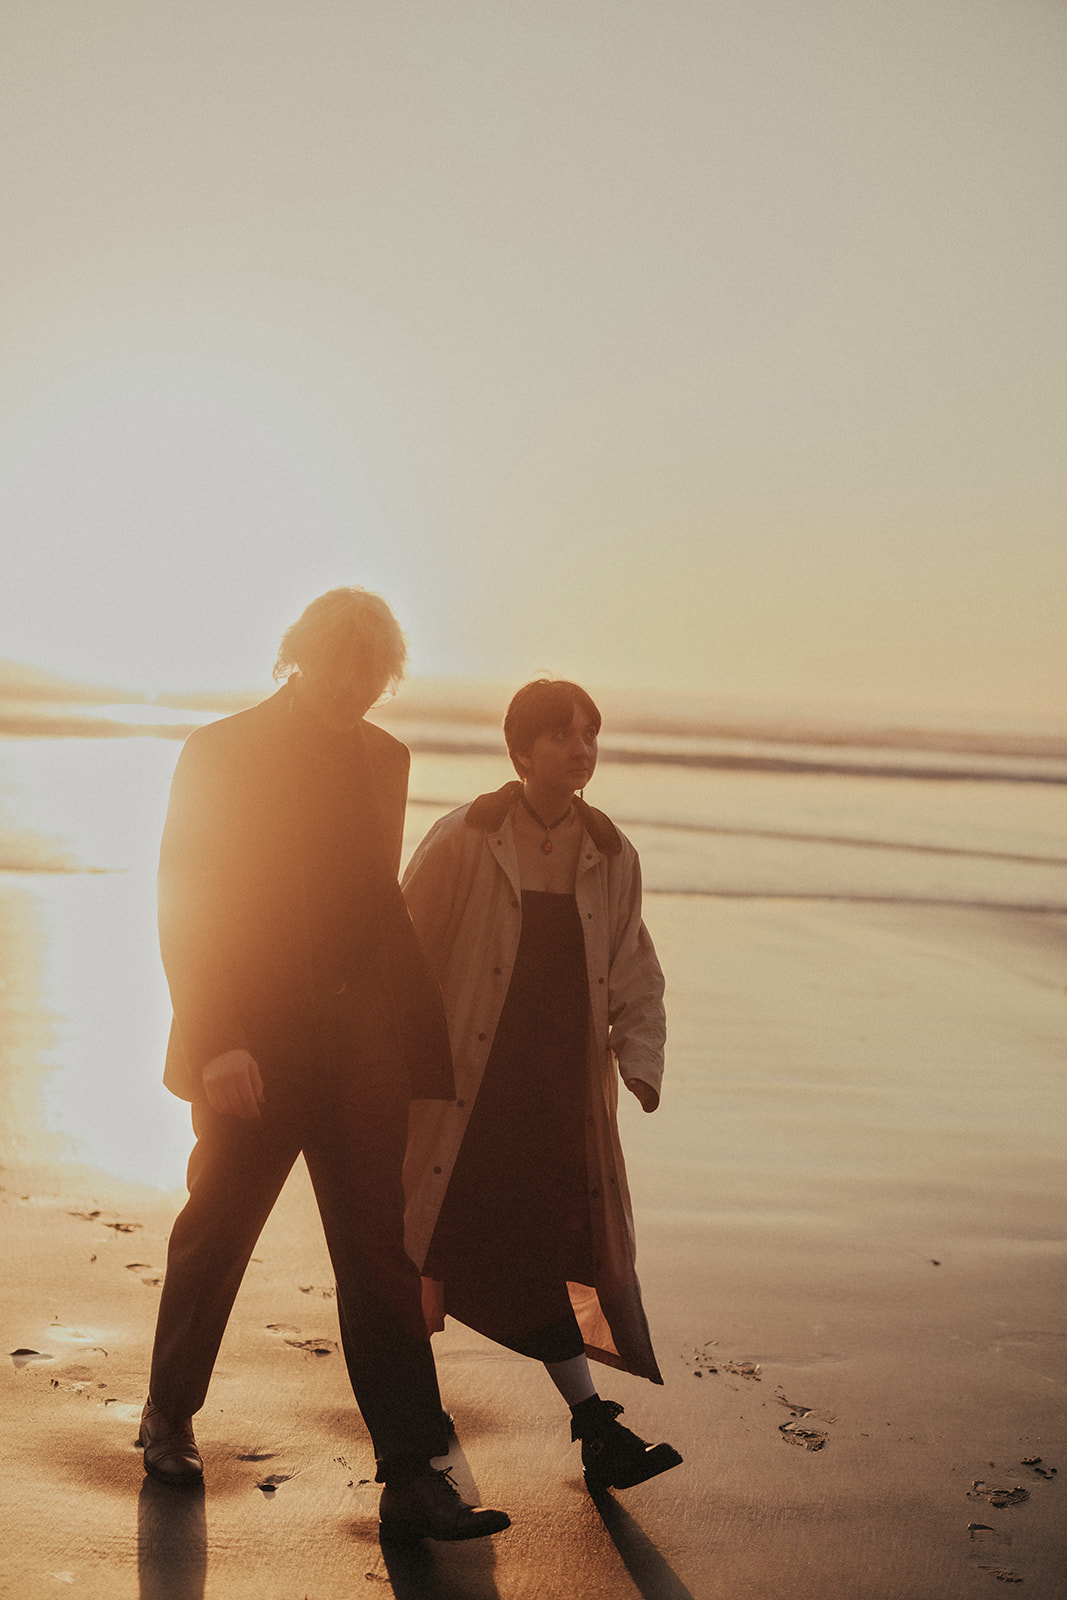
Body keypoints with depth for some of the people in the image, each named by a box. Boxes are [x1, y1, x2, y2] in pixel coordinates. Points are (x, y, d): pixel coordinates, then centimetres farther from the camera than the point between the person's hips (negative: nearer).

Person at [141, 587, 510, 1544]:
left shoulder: (383, 758, 11)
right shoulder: (221, 753, -4)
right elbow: (185, 908, -7)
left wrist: (417, 1034, 9)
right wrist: (217, 1041, -16)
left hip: (358, 1051, 4)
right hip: (251, 1051, -3)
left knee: (383, 1257, 0)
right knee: (215, 1234, 12)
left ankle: (411, 1477, 3)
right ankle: (170, 1415, 36)